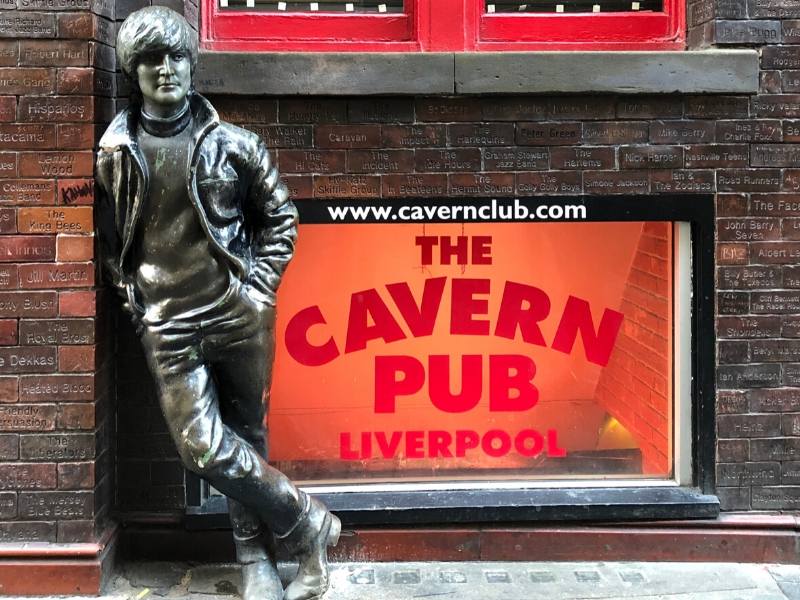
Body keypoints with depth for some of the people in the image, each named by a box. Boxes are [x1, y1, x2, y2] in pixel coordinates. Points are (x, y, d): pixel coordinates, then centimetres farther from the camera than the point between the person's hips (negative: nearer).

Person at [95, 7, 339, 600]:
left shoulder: (232, 143, 1)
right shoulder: (114, 155, 3)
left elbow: (280, 216, 9)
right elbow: (107, 238, 13)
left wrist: (261, 286, 0)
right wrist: (134, 300, 5)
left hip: (240, 312, 0)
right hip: (169, 325, 1)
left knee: (246, 435, 8)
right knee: (204, 447, -9)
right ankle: (308, 522, 9)